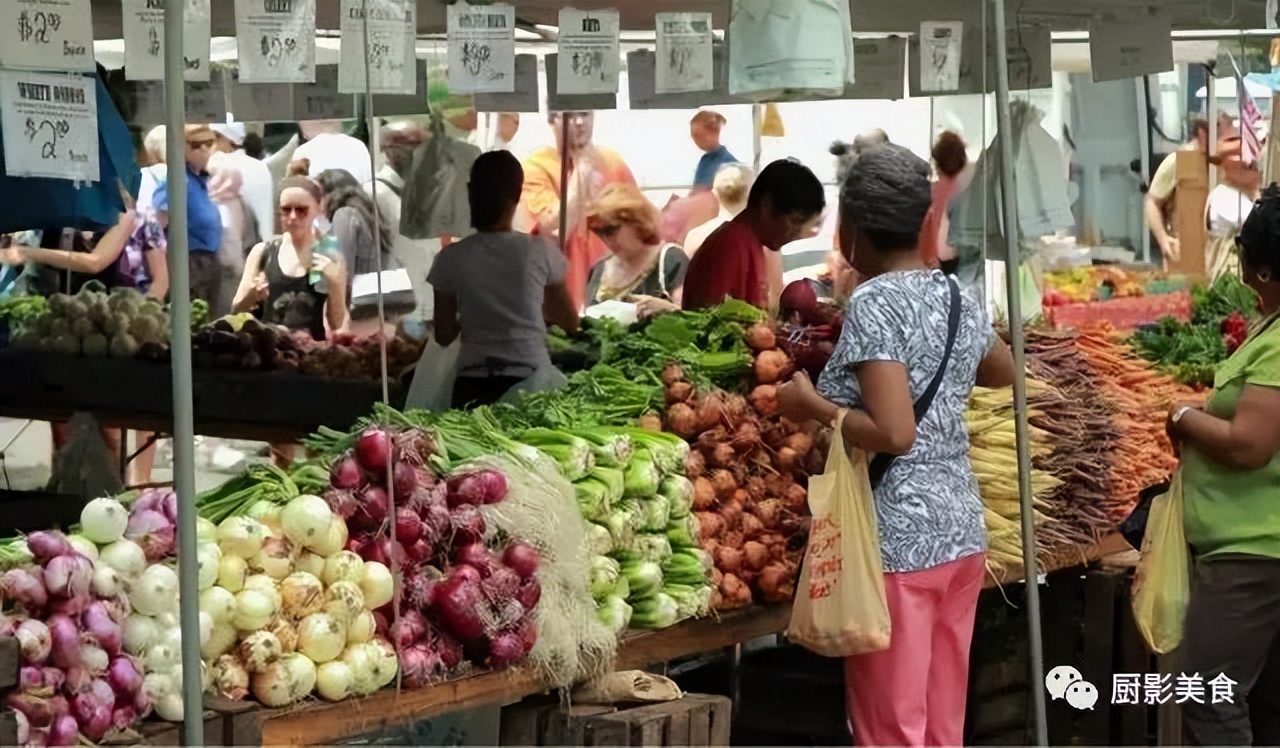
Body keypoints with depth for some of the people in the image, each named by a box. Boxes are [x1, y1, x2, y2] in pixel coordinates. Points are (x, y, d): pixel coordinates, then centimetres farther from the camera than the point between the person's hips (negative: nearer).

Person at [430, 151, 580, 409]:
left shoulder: (451, 259, -4)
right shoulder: (540, 252, -4)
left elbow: (444, 335, 4)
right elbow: (571, 321, 8)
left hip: (473, 384, 0)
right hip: (530, 380, 0)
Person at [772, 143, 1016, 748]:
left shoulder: (873, 303, -14)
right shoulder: (961, 299, 9)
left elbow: (893, 434, -23)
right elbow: (1003, 373, 30)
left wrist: (811, 406, -10)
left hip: (896, 538, -8)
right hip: (960, 527, 8)